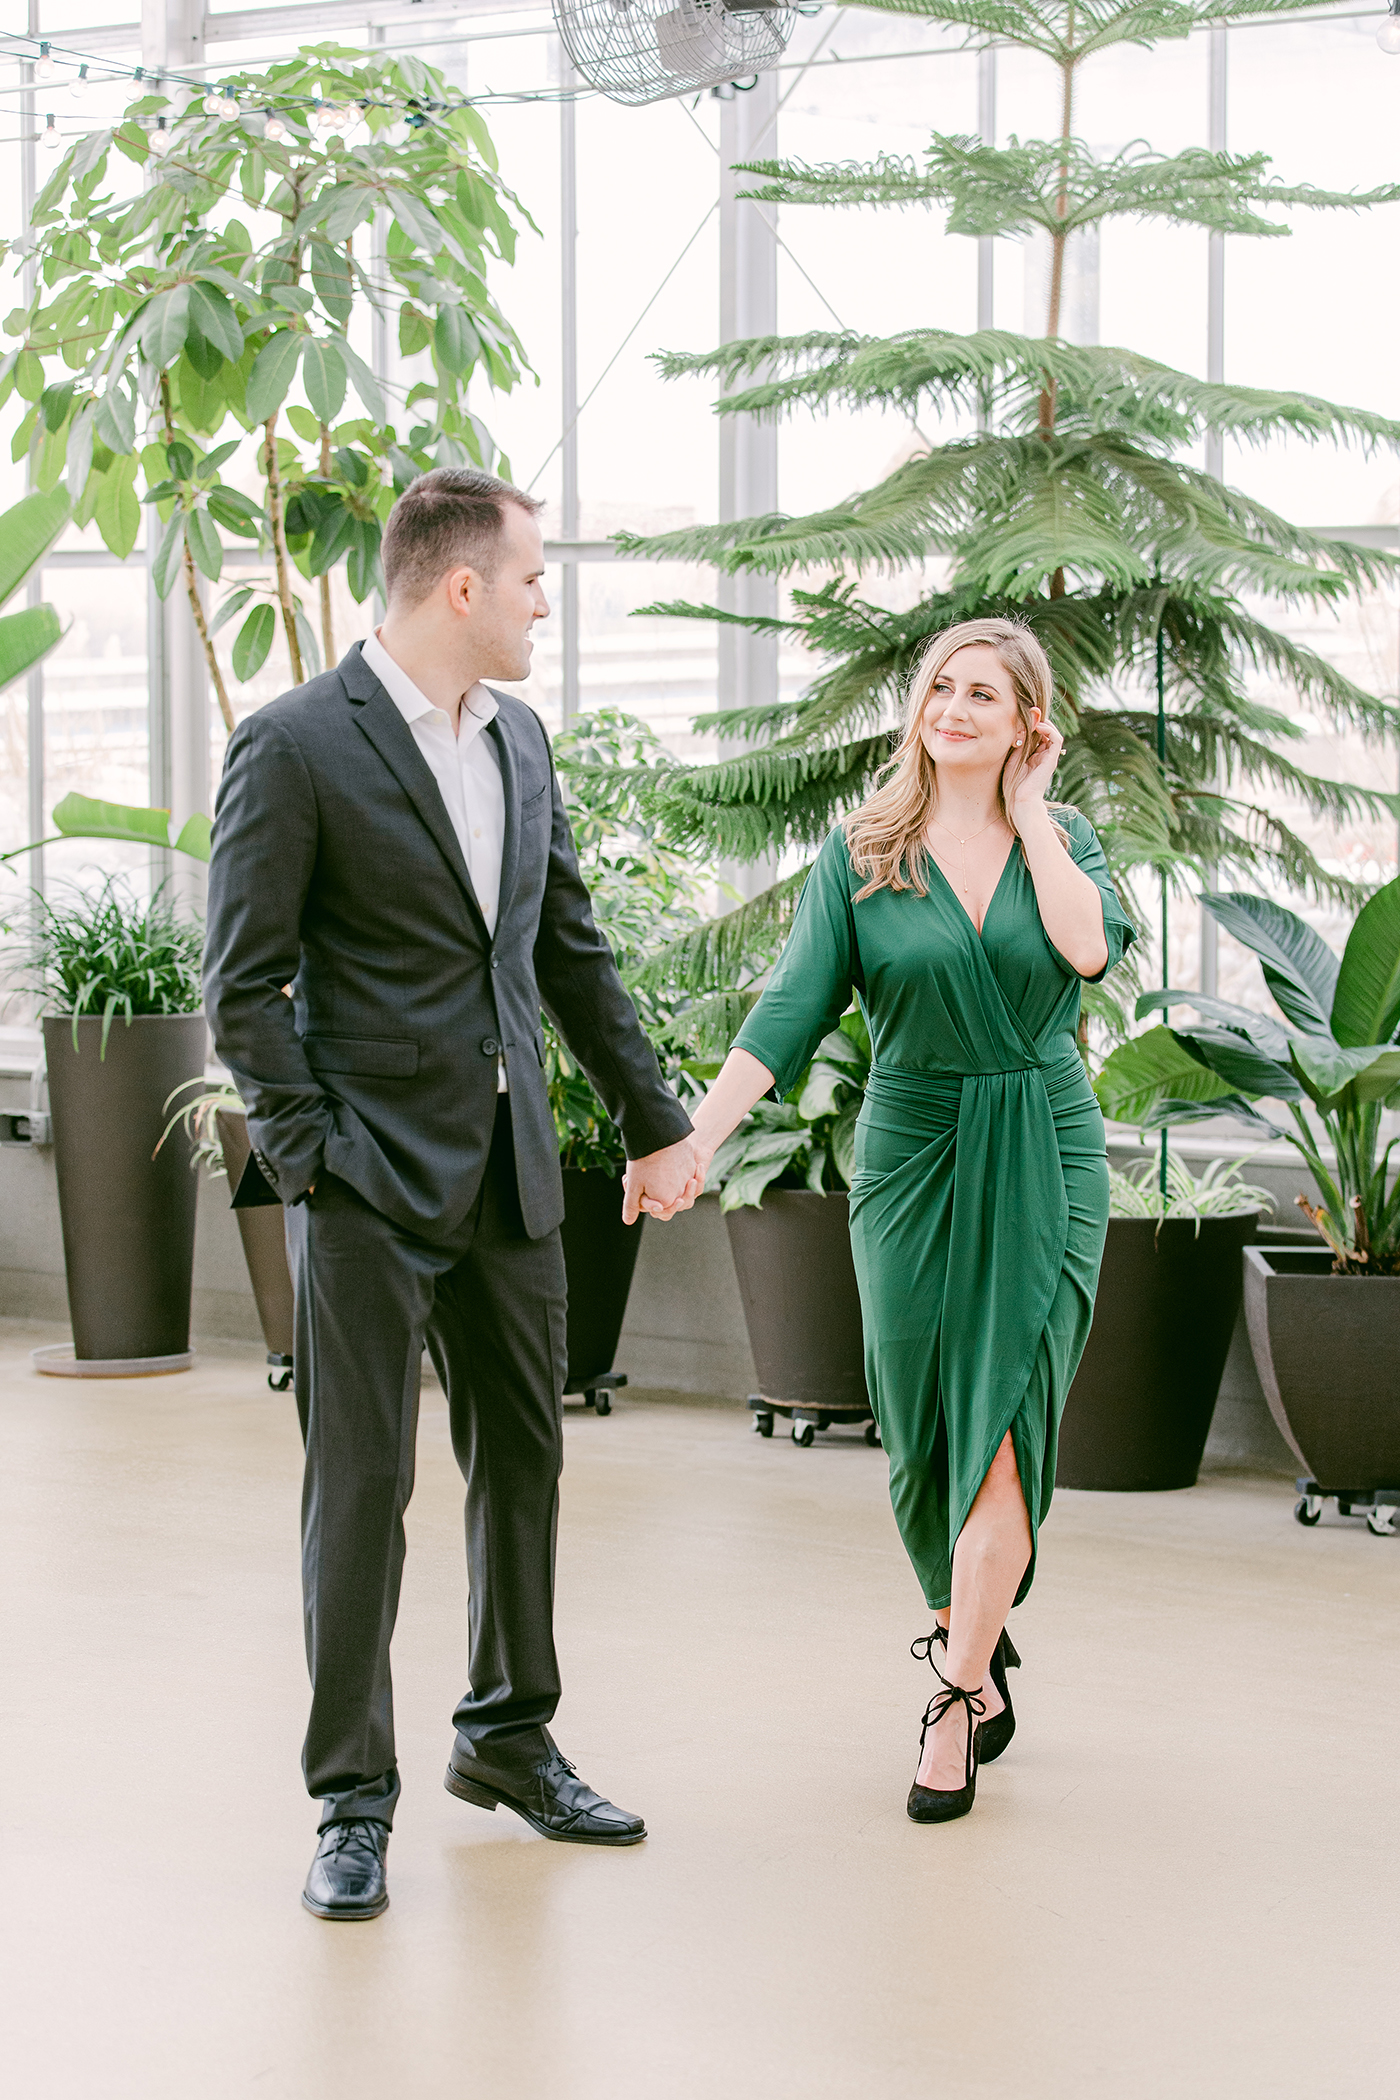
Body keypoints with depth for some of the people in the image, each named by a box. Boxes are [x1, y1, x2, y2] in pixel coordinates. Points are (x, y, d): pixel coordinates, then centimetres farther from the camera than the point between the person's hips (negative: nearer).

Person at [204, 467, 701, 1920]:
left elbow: (573, 954, 18)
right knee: (361, 1480, -2)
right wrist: (309, 1160, -14)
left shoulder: (518, 741, 11)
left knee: (523, 1458, 14)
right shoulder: (295, 747, -10)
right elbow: (243, 985, -10)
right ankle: (352, 1799, 8)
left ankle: (508, 1741, 30)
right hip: (370, 1175, -7)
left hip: (511, 1169, 7)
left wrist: (656, 1123, 18)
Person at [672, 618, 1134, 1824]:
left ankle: (956, 1700, -5)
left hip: (1044, 1159, -1)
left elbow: (1092, 947, -18)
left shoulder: (1065, 839, 4)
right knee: (923, 1425, 6)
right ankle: (977, 1649, 27)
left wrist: (1027, 810, -7)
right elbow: (794, 1005, -7)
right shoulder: (860, 854, 1)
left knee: (1002, 1419, -8)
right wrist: (697, 1134, -18)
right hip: (912, 1151, 1)